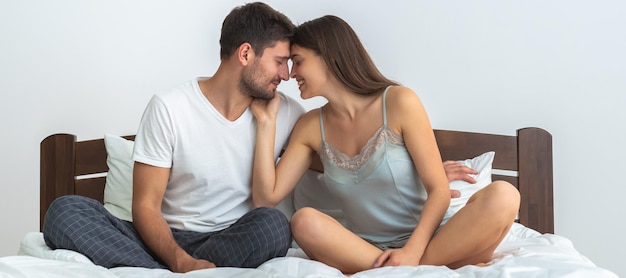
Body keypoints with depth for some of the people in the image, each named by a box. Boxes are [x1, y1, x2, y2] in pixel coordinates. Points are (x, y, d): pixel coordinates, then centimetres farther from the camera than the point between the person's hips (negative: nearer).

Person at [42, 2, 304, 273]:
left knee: (274, 224, -33)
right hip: (167, 240, -1)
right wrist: (182, 262, -28)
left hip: (235, 242, 1)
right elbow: (145, 206, -10)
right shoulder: (169, 108, -7)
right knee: (65, 211, -22)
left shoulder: (288, 113, 0)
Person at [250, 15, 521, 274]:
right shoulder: (311, 127, 7)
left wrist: (412, 252, -22)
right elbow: (266, 198, 0)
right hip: (363, 250, 3)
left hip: (425, 244, -2)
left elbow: (440, 190, -8)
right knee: (305, 222, -30)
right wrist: (266, 122, -2)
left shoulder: (399, 102, -6)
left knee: (502, 196, -28)